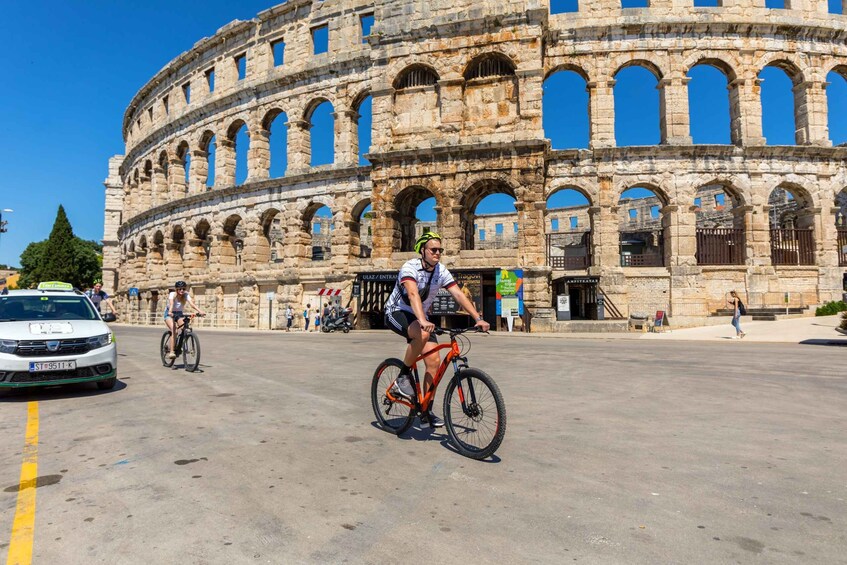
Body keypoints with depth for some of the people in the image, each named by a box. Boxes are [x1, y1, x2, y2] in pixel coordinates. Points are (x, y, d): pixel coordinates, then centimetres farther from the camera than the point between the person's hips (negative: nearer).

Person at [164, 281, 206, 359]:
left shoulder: (186, 295, -15)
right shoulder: (172, 295, -21)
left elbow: (192, 304, -32)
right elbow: (171, 304, -41)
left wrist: (200, 311, -50)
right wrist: (170, 312, -62)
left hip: (179, 313, 3)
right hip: (169, 314, -3)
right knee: (173, 330, -26)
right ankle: (171, 352, -24)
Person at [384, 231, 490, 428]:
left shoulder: (441, 271, -5)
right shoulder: (410, 267, -23)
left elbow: (458, 295, -12)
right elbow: (413, 294, -40)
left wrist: (478, 318, -22)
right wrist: (423, 321, -55)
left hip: (419, 317, 6)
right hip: (397, 313, -6)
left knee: (434, 361, -9)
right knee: (423, 334, -37)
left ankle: (425, 411, 3)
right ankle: (403, 377, -16)